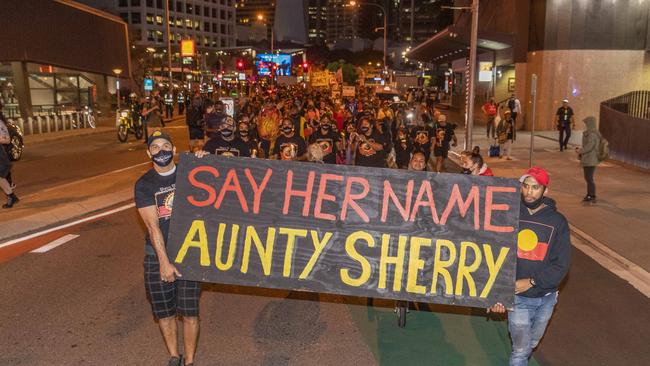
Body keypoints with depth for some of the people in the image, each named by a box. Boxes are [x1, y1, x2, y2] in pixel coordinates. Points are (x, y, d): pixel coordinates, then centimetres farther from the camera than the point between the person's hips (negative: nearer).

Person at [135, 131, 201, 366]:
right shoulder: (144, 185, -1)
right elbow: (152, 226, -8)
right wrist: (164, 261, -16)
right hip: (157, 255, 0)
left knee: (190, 312, 0)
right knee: (164, 312, 11)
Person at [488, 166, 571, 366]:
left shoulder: (557, 221, -5)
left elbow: (561, 264, -8)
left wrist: (532, 282, -17)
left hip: (546, 297, 2)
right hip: (517, 297, -2)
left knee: (531, 344, 21)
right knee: (521, 349, 4)